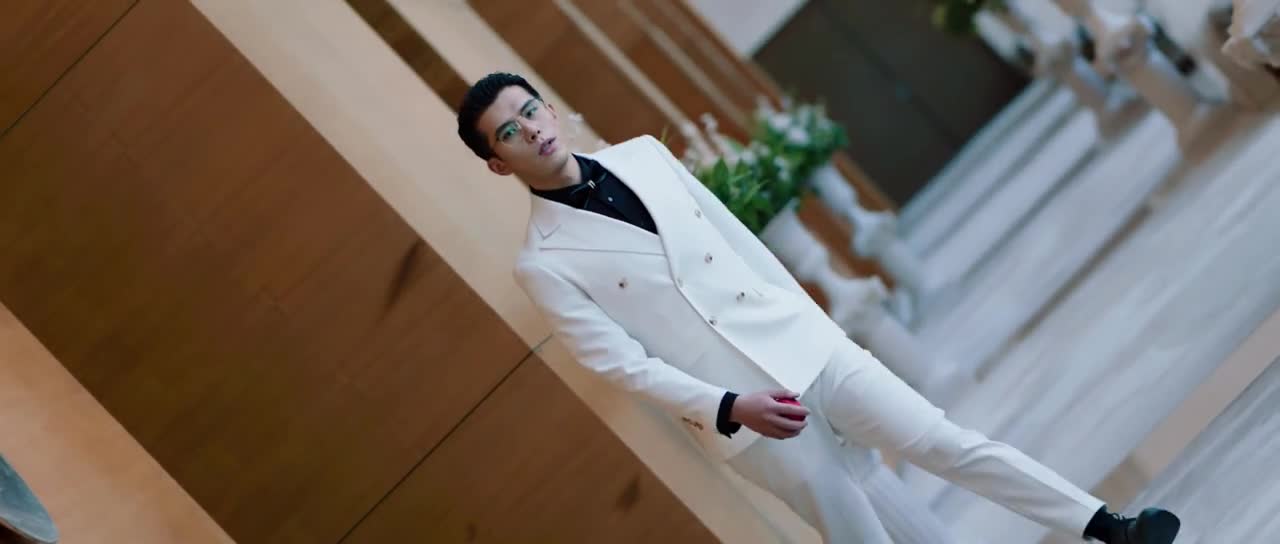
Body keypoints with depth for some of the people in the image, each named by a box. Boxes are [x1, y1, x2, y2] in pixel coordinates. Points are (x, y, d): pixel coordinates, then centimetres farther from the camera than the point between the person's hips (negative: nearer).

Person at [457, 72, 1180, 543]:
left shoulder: (642, 155, 3)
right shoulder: (545, 265, -10)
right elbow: (625, 365, -11)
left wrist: (810, 316, 15)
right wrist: (731, 408, -19)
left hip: (799, 344, 4)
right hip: (740, 408, -3)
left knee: (944, 441, 1)